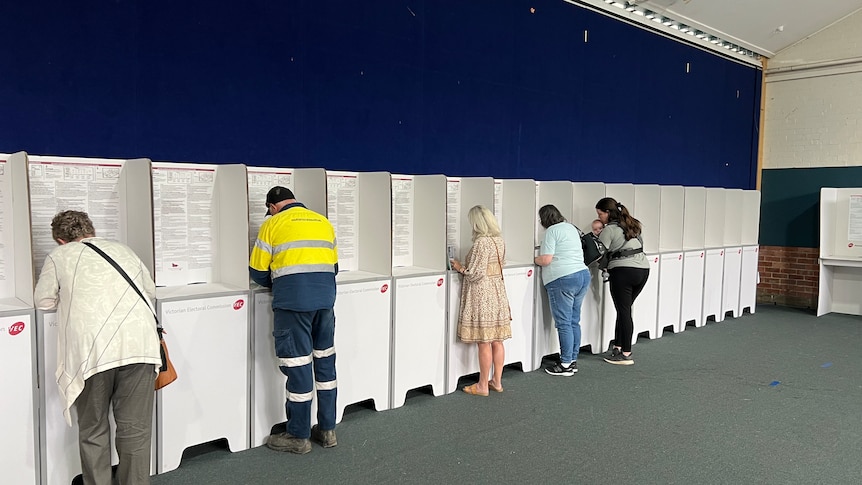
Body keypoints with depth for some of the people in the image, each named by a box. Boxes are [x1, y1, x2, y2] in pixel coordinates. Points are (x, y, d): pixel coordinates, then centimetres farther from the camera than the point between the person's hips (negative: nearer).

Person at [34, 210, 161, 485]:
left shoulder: (59, 256, 17)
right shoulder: (122, 249, 24)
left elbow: (44, 301, 23)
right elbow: (151, 290, 32)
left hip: (92, 348, -2)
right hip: (138, 344, 2)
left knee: (93, 431, 14)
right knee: (135, 429, 8)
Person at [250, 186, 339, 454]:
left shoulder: (273, 224, 3)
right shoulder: (324, 222, 17)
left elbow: (258, 272, 4)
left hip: (293, 301, -5)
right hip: (325, 298, 5)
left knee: (298, 365, 2)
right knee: (325, 361, 14)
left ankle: (299, 436, 13)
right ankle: (327, 430, 24)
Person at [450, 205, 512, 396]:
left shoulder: (481, 242, -17)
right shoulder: (499, 240, 9)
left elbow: (476, 273, -19)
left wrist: (460, 268, -2)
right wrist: (465, 266, 19)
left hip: (482, 295, -9)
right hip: (498, 293, 9)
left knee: (484, 343, -1)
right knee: (497, 341, 12)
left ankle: (482, 386, 8)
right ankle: (497, 381, 21)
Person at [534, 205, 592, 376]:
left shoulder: (552, 231, -8)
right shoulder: (571, 228, 18)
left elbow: (546, 260, -15)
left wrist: (534, 259, 5)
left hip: (563, 279, -9)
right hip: (583, 274, 9)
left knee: (564, 324, -3)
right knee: (574, 322, 12)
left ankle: (565, 364, 1)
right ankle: (573, 360, 18)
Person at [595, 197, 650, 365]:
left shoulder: (609, 230, -6)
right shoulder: (632, 225, 18)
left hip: (623, 271, -8)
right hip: (643, 268, 8)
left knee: (624, 312, -3)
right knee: (624, 310, 14)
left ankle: (626, 354, -1)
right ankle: (618, 347, 17)